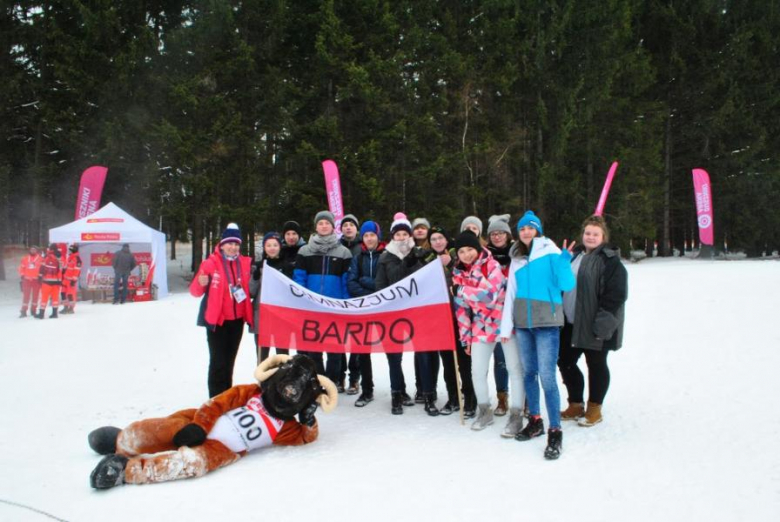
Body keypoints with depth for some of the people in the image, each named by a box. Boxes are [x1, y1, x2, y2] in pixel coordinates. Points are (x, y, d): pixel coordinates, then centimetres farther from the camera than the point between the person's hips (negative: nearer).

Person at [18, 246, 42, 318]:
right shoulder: (25, 259, 7)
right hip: (27, 279, 1)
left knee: (35, 296, 5)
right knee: (26, 296, 0)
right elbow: (21, 267, 10)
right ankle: (23, 311, 4)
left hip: (36, 280, -1)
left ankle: (33, 310, 15)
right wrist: (22, 275, 1)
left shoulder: (40, 259, 0)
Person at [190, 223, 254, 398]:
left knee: (230, 360, 15)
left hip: (237, 320, 5)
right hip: (217, 320, -5)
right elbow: (195, 291, -10)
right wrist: (201, 284, -30)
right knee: (218, 362, -5)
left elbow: (251, 287, 16)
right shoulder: (211, 263, -10)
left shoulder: (245, 263, 3)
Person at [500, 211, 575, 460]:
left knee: (547, 376, -10)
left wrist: (564, 261, -22)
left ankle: (555, 432, -2)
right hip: (523, 323, 5)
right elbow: (511, 293, 12)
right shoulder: (517, 259, 12)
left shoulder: (551, 253, -3)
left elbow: (567, 285, -10)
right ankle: (535, 421, 27)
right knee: (528, 372, 12)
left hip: (547, 323, -5)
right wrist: (506, 326, 10)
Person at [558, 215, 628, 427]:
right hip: (570, 323, 8)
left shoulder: (610, 261, -10)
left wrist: (602, 322, -22)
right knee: (565, 361, 13)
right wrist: (560, 314, 13)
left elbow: (616, 295, -17)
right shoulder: (576, 255, 13)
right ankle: (576, 405, 28)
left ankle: (594, 409, 20)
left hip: (593, 326, -8)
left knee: (596, 365, 6)